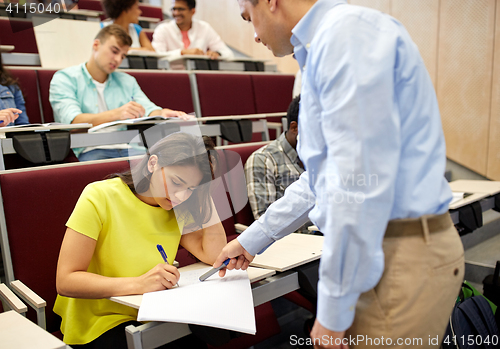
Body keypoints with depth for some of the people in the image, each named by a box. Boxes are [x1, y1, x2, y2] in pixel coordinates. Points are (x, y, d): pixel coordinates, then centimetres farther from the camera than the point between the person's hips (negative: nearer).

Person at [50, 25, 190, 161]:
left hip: (129, 149, 3)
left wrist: (162, 113, -14)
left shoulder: (127, 81, 25)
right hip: (91, 152, -3)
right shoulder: (64, 79, 8)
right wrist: (115, 114, -27)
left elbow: (149, 110, 11)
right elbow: (73, 121, -10)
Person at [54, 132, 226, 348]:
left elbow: (214, 255, -8)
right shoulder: (100, 197, -16)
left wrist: (204, 193, -11)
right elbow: (65, 282, -20)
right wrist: (138, 283, -31)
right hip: (100, 324, -5)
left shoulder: (177, 208, 1)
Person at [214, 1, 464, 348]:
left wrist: (334, 313, -16)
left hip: (404, 262, -9)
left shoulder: (347, 30, -14)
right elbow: (320, 178, 22)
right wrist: (251, 241, 27)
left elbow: (361, 183, -23)